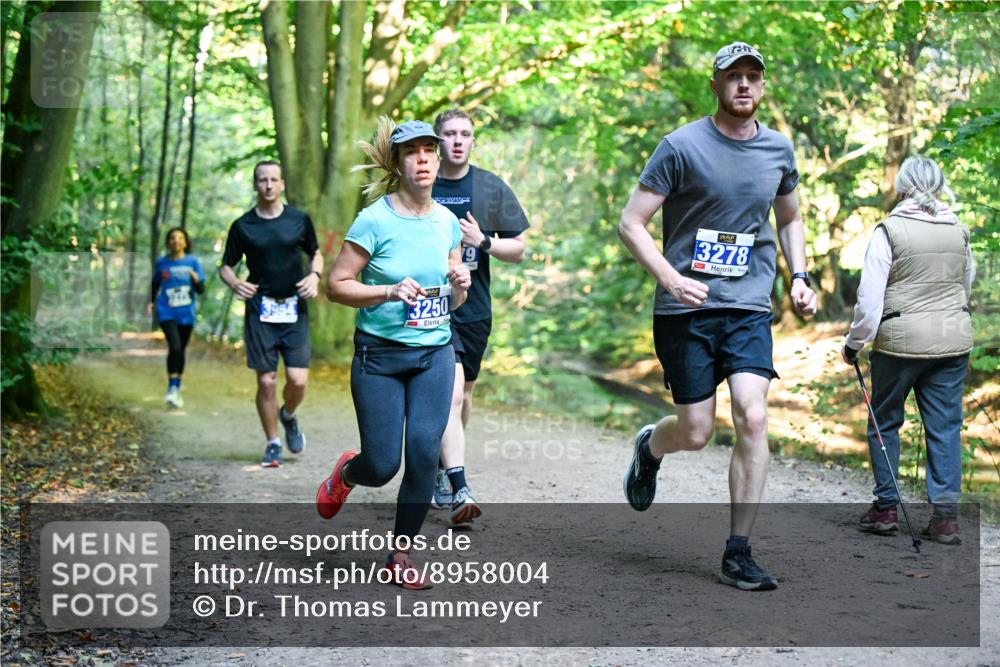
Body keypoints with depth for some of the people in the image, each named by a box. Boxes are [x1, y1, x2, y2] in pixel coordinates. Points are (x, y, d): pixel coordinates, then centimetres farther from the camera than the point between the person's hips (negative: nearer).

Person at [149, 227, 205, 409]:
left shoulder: (193, 262, -1)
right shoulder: (162, 263, 1)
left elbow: (201, 290, -2)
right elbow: (155, 284, 19)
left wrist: (195, 279, -21)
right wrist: (151, 302, 8)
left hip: (186, 314, 2)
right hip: (167, 312, -2)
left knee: (181, 350, 12)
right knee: (174, 346, -20)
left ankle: (177, 389, 29)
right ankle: (171, 388, -13)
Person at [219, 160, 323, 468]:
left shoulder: (299, 219, 5)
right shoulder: (243, 226, 3)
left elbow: (316, 253, 18)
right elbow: (226, 266, 10)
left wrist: (315, 275, -2)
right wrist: (234, 283, -11)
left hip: (294, 310, 0)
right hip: (260, 311, 0)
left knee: (298, 380, -8)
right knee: (266, 381, -2)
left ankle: (288, 415, 26)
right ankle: (273, 444, 14)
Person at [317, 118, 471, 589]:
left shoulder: (447, 222, 6)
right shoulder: (375, 220, -11)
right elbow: (335, 285, -10)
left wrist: (459, 287, -7)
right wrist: (390, 292, -22)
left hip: (435, 354, 4)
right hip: (379, 355, -4)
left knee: (424, 452, -8)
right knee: (382, 466, -2)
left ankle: (401, 554, 9)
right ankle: (345, 472, 36)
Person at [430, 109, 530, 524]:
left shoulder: (493, 188, 4)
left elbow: (518, 250, 5)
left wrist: (483, 241, -12)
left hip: (475, 308, 4)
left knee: (464, 392, 16)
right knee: (450, 393, -17)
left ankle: (442, 468, 39)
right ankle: (458, 492, -21)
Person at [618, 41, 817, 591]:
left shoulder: (779, 150, 9)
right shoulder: (682, 146, -6)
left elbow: (790, 219, 27)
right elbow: (631, 224, -6)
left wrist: (798, 277, 11)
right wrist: (672, 279, -20)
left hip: (749, 308, 3)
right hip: (686, 310, -3)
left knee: (753, 419, -12)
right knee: (695, 434, -1)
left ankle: (737, 555, -3)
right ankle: (650, 447, 38)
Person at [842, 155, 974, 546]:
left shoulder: (889, 231, -9)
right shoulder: (959, 231, 6)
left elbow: (870, 297, -10)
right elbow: (966, 286, 17)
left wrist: (854, 342, 2)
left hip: (901, 341, -4)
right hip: (954, 339, 4)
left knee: (885, 422, 11)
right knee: (945, 426, 6)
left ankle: (885, 509, 16)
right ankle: (946, 514, 1)